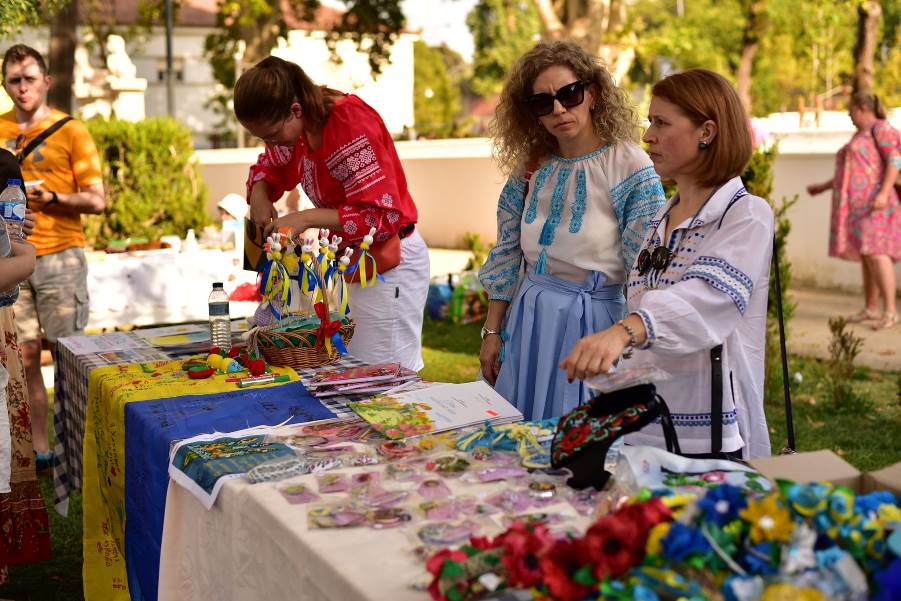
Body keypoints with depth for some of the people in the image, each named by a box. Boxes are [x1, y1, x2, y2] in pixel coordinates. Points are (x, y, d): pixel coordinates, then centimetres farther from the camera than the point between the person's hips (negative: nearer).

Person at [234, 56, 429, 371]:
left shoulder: (351, 123, -25)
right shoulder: (301, 124, 0)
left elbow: (384, 215, -27)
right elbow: (269, 166, 18)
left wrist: (307, 218, -30)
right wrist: (259, 195, -5)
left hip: (388, 260, -8)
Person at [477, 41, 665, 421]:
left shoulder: (632, 169, -10)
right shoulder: (529, 169, 5)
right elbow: (506, 258, 10)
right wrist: (492, 333, 8)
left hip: (596, 322, -5)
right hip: (528, 323, 5)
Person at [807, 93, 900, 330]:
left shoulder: (881, 128, -4)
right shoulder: (860, 135, 24)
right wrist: (823, 187, 31)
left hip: (873, 202, -9)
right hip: (856, 205, 9)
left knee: (875, 252, -18)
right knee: (866, 254, 7)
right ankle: (871, 308, 9)